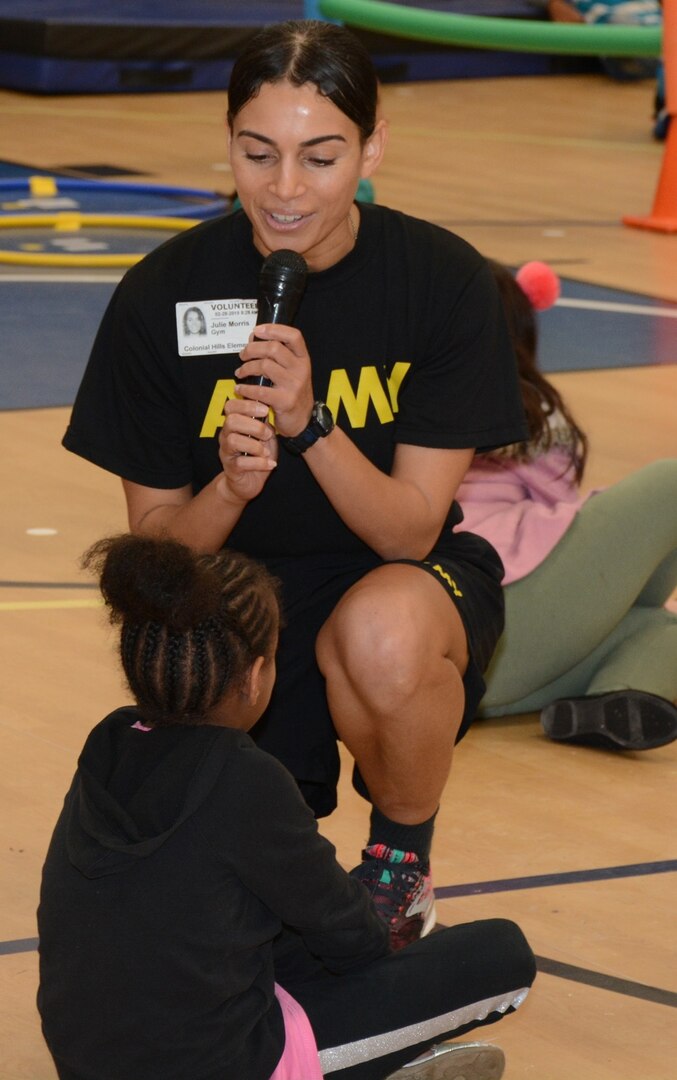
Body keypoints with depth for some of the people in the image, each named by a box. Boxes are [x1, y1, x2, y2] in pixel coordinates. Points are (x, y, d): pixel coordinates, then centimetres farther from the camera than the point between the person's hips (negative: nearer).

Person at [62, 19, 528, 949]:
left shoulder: (444, 281, -16)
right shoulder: (163, 295, -14)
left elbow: (410, 530, -17)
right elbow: (157, 542, -8)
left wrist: (309, 425, -34)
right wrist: (230, 487, -30)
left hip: (403, 584, -1)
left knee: (380, 634, -38)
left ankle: (401, 867, -6)